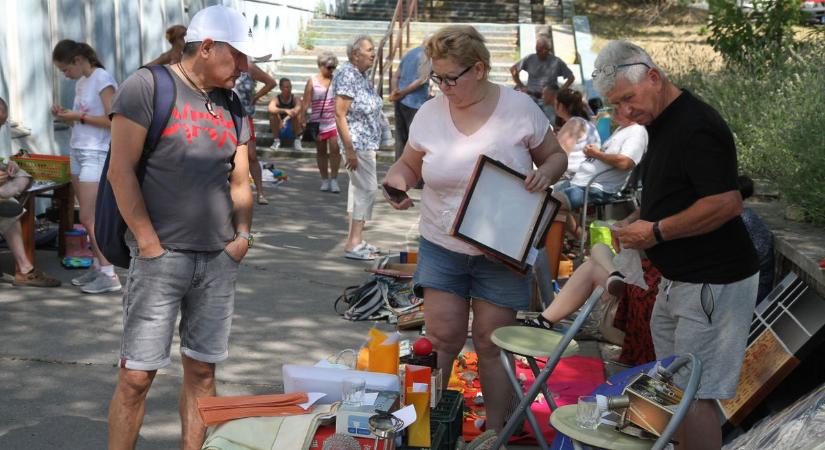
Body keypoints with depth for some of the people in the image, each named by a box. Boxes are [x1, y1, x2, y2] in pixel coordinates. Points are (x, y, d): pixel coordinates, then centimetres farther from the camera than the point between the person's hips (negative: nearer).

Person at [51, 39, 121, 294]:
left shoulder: (102, 79, -11)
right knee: (88, 217, 8)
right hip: (77, 152, 8)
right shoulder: (81, 82, 14)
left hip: (96, 155, -8)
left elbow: (113, 121, -18)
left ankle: (109, 275, -6)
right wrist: (66, 116, 0)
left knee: (88, 218, -10)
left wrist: (79, 116, -15)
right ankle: (97, 267, 14)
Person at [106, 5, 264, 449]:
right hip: (161, 257, -5)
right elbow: (121, 171, -10)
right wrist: (149, 243, -13)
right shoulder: (147, 87, -6)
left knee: (201, 370, 10)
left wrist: (243, 233, 4)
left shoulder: (231, 105, 13)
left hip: (219, 260, 6)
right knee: (136, 375, -2)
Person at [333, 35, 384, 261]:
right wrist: (349, 149, -24)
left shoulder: (361, 75, 12)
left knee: (358, 187, 12)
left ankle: (356, 240, 19)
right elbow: (339, 114, -21)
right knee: (367, 187, -10)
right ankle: (353, 244, -6)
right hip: (357, 143, -10)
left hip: (367, 143, 10)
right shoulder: (347, 75, -17)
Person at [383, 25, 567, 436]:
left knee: (491, 344, 4)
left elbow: (555, 156, 4)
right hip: (441, 247, 2)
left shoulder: (519, 108, -7)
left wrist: (545, 173, -18)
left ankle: (495, 430, 19)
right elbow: (408, 165, 11)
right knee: (442, 338, -2)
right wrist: (395, 182, -12)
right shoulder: (429, 114, -1)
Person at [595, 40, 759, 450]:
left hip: (711, 284, -10)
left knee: (695, 393, -5)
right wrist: (636, 221, 7)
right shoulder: (660, 123, 11)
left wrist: (656, 231, -20)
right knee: (675, 388, 18)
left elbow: (727, 203, -28)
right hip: (679, 279, 10)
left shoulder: (696, 127, -21)